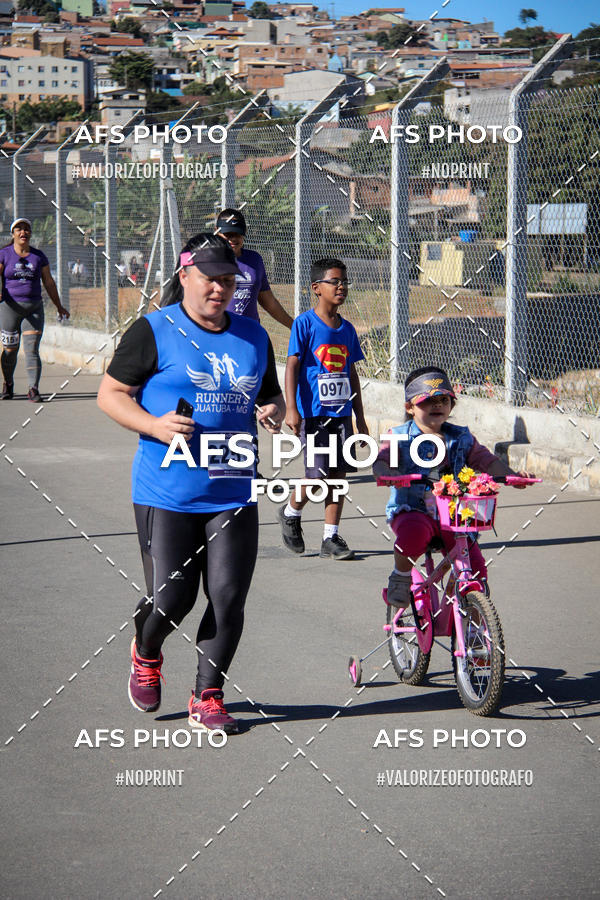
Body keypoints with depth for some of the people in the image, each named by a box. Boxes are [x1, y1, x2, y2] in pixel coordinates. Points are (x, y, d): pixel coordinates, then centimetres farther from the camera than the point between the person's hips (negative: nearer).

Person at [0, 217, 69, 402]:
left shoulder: (39, 256, 8)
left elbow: (48, 282, 15)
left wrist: (59, 306, 19)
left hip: (34, 308, 1)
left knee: (32, 350, -9)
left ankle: (33, 389, -10)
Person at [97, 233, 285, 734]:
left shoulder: (254, 338, 12)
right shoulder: (154, 331, -2)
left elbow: (270, 397, 24)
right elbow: (110, 393, -1)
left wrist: (274, 413, 0)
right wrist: (153, 425, -18)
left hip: (233, 493, 4)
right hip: (166, 493, -4)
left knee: (228, 598, -2)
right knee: (171, 599, -5)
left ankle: (208, 697, 14)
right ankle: (146, 656, 30)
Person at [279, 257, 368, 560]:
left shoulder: (347, 329, 11)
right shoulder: (305, 324, -6)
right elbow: (292, 366, -10)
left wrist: (359, 417, 17)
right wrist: (291, 409, -19)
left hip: (341, 412, 5)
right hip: (313, 412, -5)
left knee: (339, 474, 3)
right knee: (319, 475, -7)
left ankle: (331, 538, 11)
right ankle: (291, 513, 22)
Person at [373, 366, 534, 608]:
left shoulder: (461, 438, 14)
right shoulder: (400, 436, 4)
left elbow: (486, 460, 9)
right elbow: (380, 461, -10)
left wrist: (512, 475, -10)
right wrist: (389, 474, -34)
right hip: (411, 511, -3)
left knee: (475, 565, -11)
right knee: (414, 532, -39)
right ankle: (400, 578, -10)